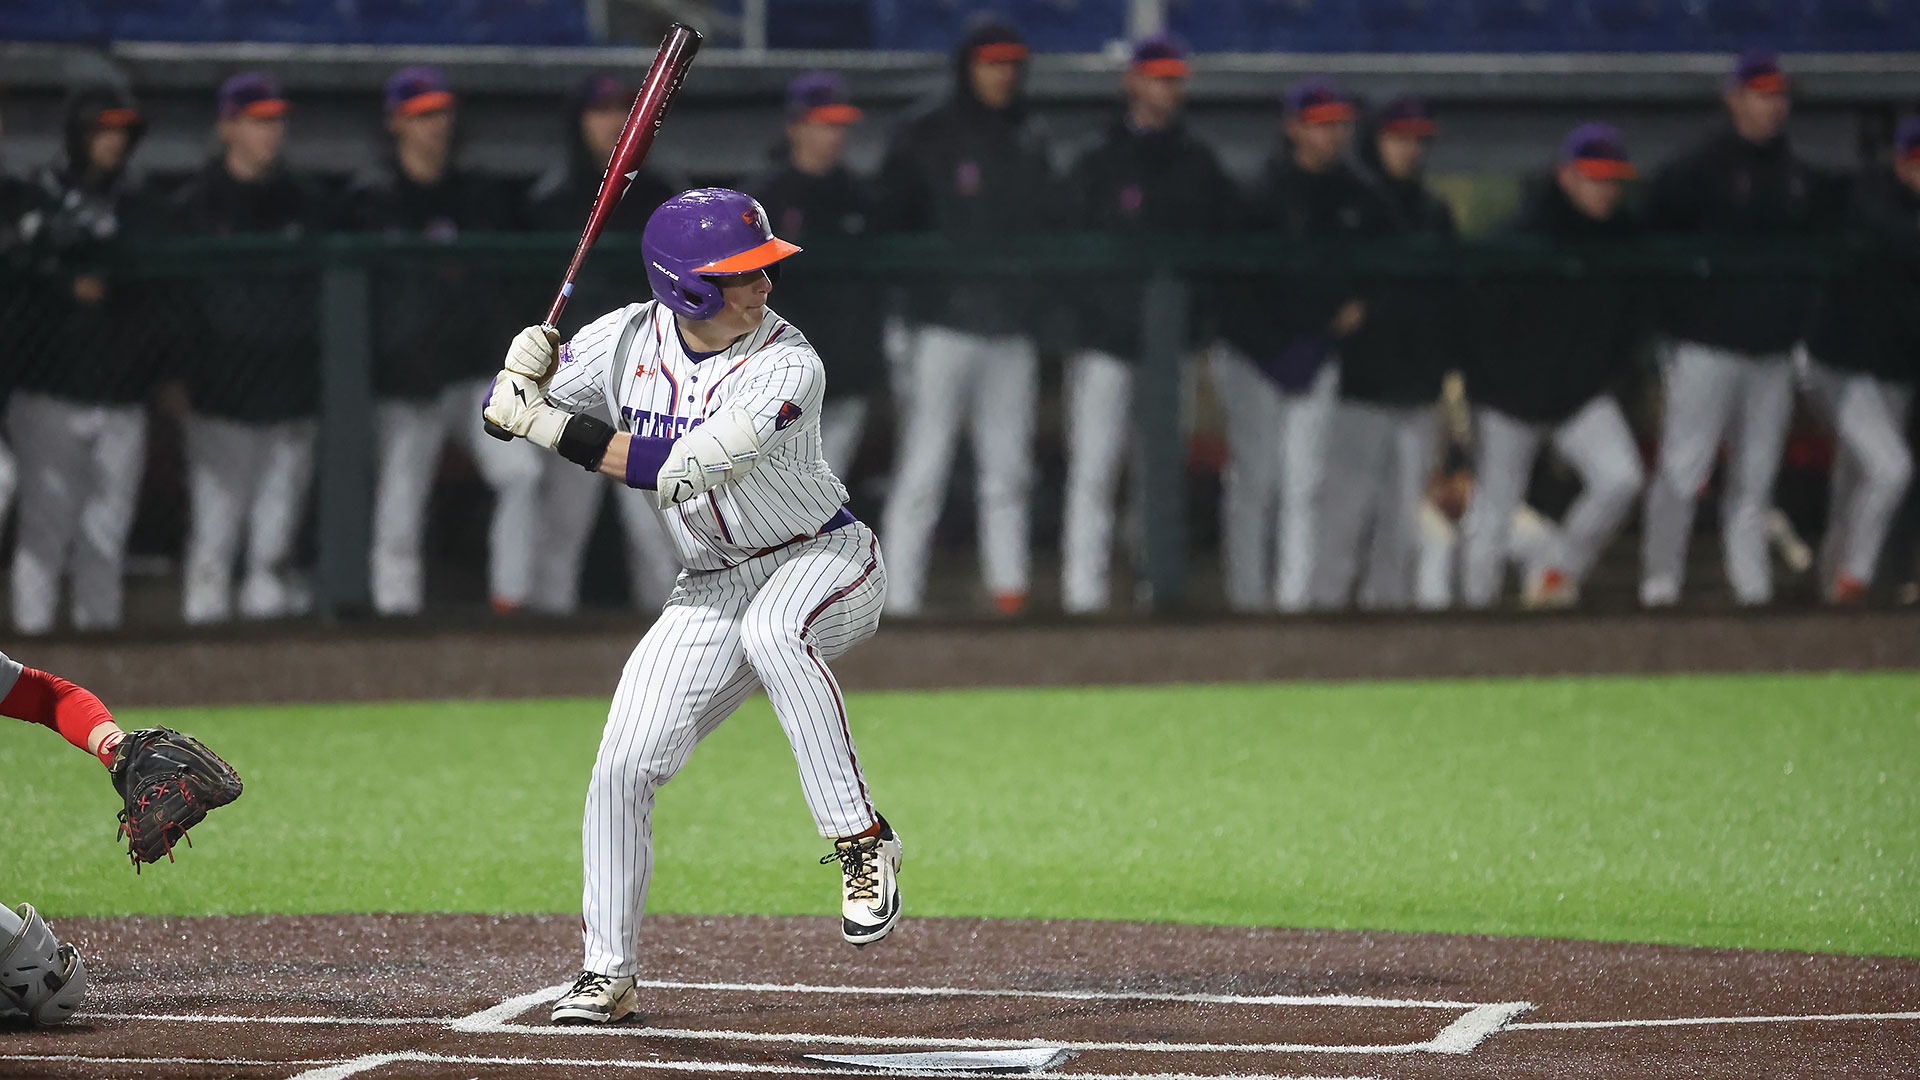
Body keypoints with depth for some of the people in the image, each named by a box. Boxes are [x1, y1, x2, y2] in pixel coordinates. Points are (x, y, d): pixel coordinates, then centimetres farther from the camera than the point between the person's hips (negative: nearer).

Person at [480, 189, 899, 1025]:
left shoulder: (788, 367, -23)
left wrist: (556, 428, -32)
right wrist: (521, 372, -24)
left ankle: (860, 840, -31)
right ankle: (608, 972, 10)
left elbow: (673, 468, -32)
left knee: (774, 630, -41)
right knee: (623, 768, -5)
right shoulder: (630, 339, -7)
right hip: (710, 590, 5)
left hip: (828, 563, -5)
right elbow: (508, 412, -1)